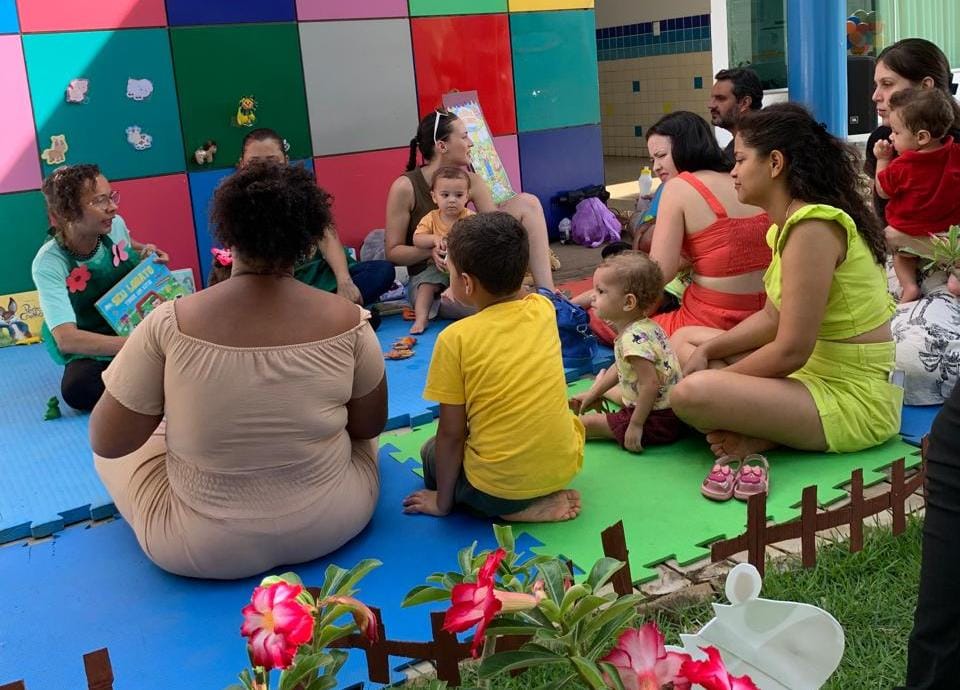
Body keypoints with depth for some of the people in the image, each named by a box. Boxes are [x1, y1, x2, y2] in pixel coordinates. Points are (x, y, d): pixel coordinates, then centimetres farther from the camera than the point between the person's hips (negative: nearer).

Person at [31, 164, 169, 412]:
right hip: (90, 348, -4)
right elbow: (66, 339, -35)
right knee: (78, 390, -37)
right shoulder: (49, 264, -24)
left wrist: (146, 252, -5)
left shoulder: (115, 225, -9)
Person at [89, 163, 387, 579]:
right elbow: (370, 426, -2)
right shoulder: (346, 320, -15)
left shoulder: (169, 325, -19)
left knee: (114, 453, 26)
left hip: (204, 548, -2)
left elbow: (108, 442, -10)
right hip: (333, 525, 2)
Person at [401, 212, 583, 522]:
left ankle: (516, 510, 3)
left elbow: (451, 433, -8)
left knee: (431, 452, 25)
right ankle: (546, 497, 12)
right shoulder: (544, 309, -4)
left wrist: (442, 501, 4)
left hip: (500, 484, -5)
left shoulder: (455, 338, -15)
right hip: (565, 465, 6)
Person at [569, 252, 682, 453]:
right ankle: (600, 387, 60)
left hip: (656, 422, -9)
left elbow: (650, 384, -31)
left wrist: (636, 425, -25)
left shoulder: (634, 339, -26)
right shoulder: (646, 327, 5)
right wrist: (593, 393, 22)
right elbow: (621, 366, 18)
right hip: (667, 409, 9)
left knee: (586, 423, -4)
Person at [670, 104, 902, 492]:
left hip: (853, 400, -11)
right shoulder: (791, 223, 8)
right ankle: (767, 429, 0)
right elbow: (772, 319, 13)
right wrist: (708, 351, 1)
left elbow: (791, 350, -24)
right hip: (815, 373, 11)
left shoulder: (813, 227, -22)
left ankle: (766, 438, -4)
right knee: (688, 341, 19)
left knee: (692, 394, -32)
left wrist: (716, 378, -10)